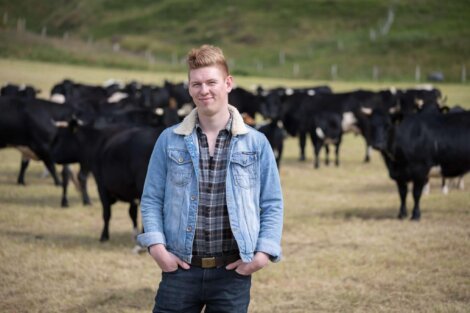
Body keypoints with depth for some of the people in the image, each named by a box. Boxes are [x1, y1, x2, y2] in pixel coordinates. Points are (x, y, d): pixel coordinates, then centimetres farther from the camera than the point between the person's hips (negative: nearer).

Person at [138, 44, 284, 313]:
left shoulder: (256, 143, 1)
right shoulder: (169, 141, 3)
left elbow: (272, 204, 5)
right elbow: (152, 199, 6)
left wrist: (264, 251, -8)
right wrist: (156, 245, -7)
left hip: (233, 272, 0)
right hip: (180, 269, 0)